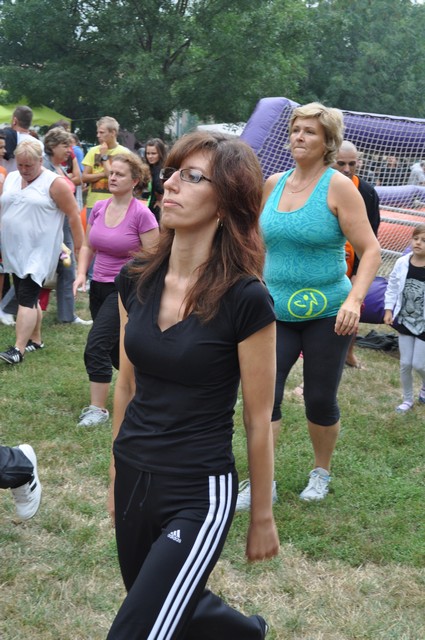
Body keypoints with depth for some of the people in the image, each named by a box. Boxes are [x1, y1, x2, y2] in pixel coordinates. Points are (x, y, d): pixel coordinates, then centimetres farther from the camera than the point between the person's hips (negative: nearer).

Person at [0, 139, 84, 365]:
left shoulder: (55, 183, -9)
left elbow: (74, 216, -9)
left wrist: (80, 250, -10)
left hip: (39, 252, -6)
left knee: (26, 299, -12)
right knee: (29, 298, 13)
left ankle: (18, 349, -14)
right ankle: (35, 339, 26)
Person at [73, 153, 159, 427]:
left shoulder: (141, 214, -15)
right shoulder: (99, 208, 2)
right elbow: (88, 246, 14)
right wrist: (81, 273, -3)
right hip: (99, 287, 7)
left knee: (97, 346, -14)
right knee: (115, 349, 17)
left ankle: (98, 408, -1)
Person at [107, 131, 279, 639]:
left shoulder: (246, 300, -17)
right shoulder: (136, 281, -1)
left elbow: (258, 420, -9)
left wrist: (262, 517, 0)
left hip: (199, 493, -6)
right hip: (134, 478, 6)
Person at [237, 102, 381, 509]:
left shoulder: (338, 186, -10)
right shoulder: (274, 184, 5)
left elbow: (370, 250, -12)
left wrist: (354, 299, -25)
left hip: (327, 314, -4)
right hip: (276, 312, 4)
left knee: (320, 399, 7)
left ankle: (321, 472, 32)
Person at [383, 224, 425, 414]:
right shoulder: (402, 263, -7)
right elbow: (392, 287, 6)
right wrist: (388, 310, 2)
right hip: (405, 321, 3)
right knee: (405, 363, 9)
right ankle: (408, 400, 27)